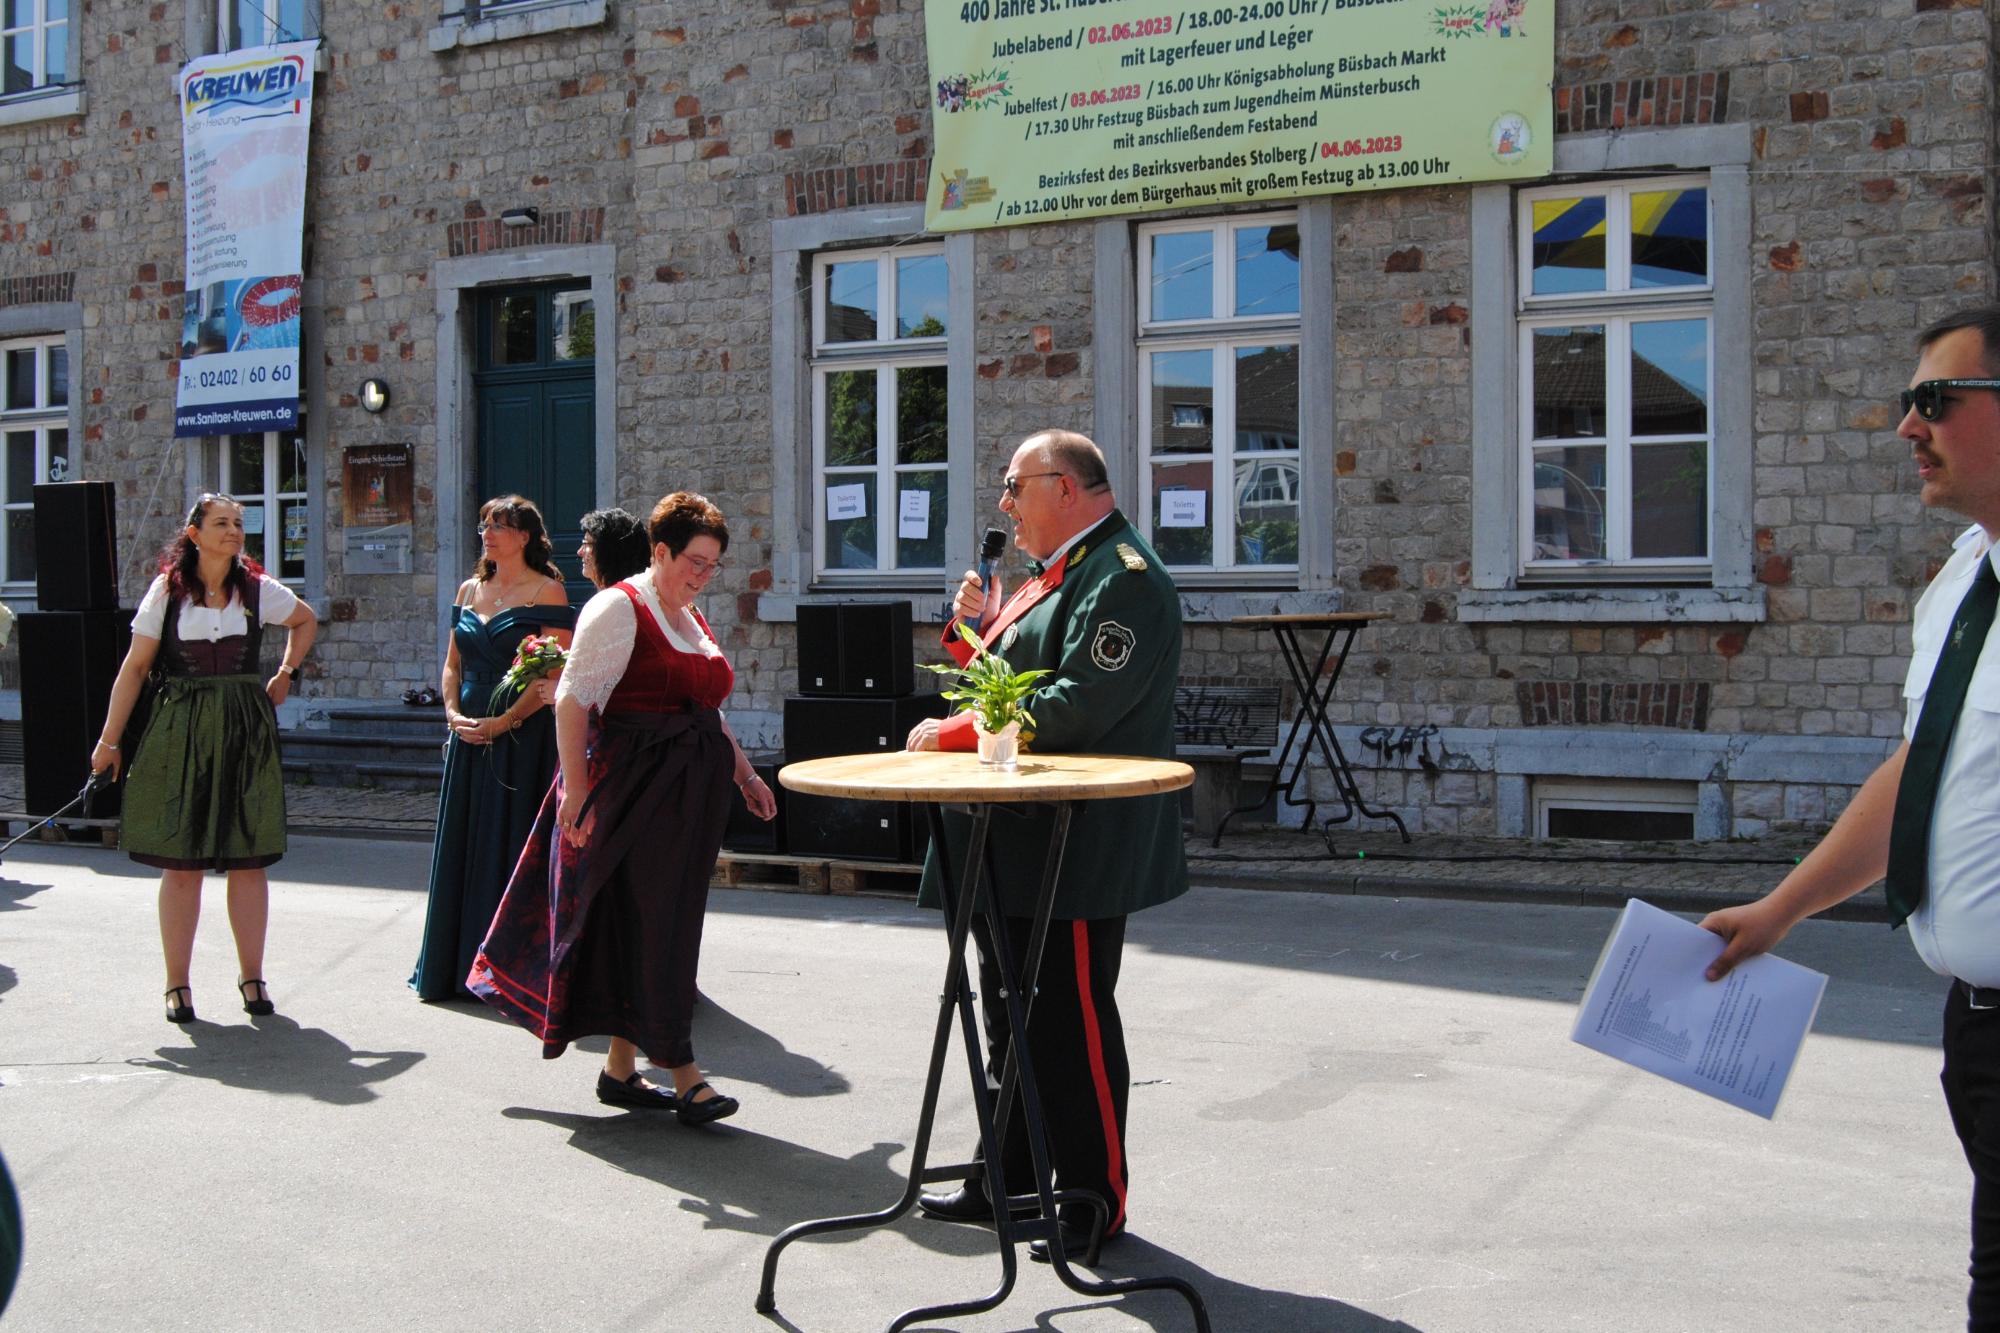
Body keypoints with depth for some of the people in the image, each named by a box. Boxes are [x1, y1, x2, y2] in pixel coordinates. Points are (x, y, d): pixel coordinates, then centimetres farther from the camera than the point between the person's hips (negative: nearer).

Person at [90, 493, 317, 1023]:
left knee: (248, 860, 2)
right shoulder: (167, 590, 0)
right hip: (180, 734, -1)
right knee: (180, 863, 0)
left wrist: (286, 674, 15)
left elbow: (306, 621, 25)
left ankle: (251, 975, 13)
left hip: (246, 732, 1)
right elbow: (134, 668, 2)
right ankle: (177, 983, 9)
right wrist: (108, 740, 0)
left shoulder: (259, 589, 4)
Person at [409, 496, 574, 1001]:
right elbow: (453, 664, 16)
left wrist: (504, 720, -17)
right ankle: (459, 964, 19)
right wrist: (453, 713, -1)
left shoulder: (546, 591, -5)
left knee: (513, 844, -2)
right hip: (469, 733, 6)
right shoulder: (469, 590, 14)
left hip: (523, 735, -6)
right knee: (461, 846, 9)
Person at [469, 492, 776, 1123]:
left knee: (668, 924, 9)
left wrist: (744, 774, 21)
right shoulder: (619, 608, -7)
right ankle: (682, 1072, -3)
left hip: (690, 792, 9)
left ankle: (621, 1067, 19)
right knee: (649, 923, -6)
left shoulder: (692, 620, 18)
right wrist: (575, 787, -20)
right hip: (632, 785, -9)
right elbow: (572, 699, -14)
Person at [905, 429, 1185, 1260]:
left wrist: (956, 732, -18)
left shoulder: (1122, 575, -15)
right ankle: (1006, 1181, 32)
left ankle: (1096, 1203, 13)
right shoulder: (1057, 573, 17)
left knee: (1072, 1026, -1)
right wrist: (975, 629, 5)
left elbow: (1077, 707, -25)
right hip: (1016, 847, 10)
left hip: (1078, 855, -10)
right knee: (1012, 1018, 18)